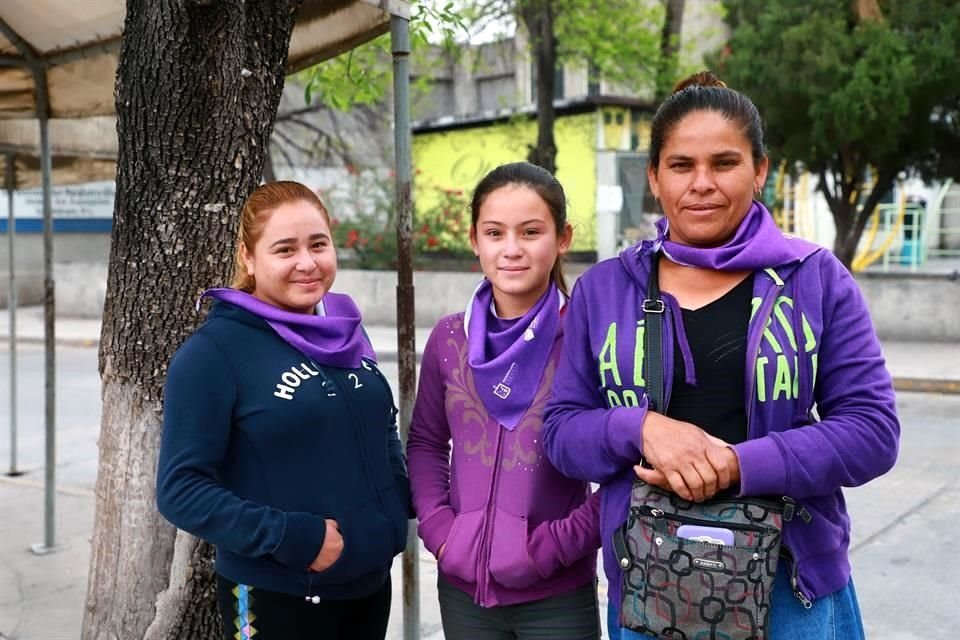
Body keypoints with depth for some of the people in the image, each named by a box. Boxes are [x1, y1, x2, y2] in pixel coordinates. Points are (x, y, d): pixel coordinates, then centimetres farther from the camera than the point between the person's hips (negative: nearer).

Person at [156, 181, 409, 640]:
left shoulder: (346, 332, 4)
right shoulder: (213, 351, -14)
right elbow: (181, 489, -16)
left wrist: (398, 506, 1)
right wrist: (290, 537, -23)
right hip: (275, 599, -6)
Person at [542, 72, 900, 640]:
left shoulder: (817, 279, -3)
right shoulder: (602, 288, 1)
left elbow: (872, 429, -7)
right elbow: (562, 430, 1)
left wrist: (739, 465, -21)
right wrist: (642, 428, -20)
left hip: (791, 578, -1)